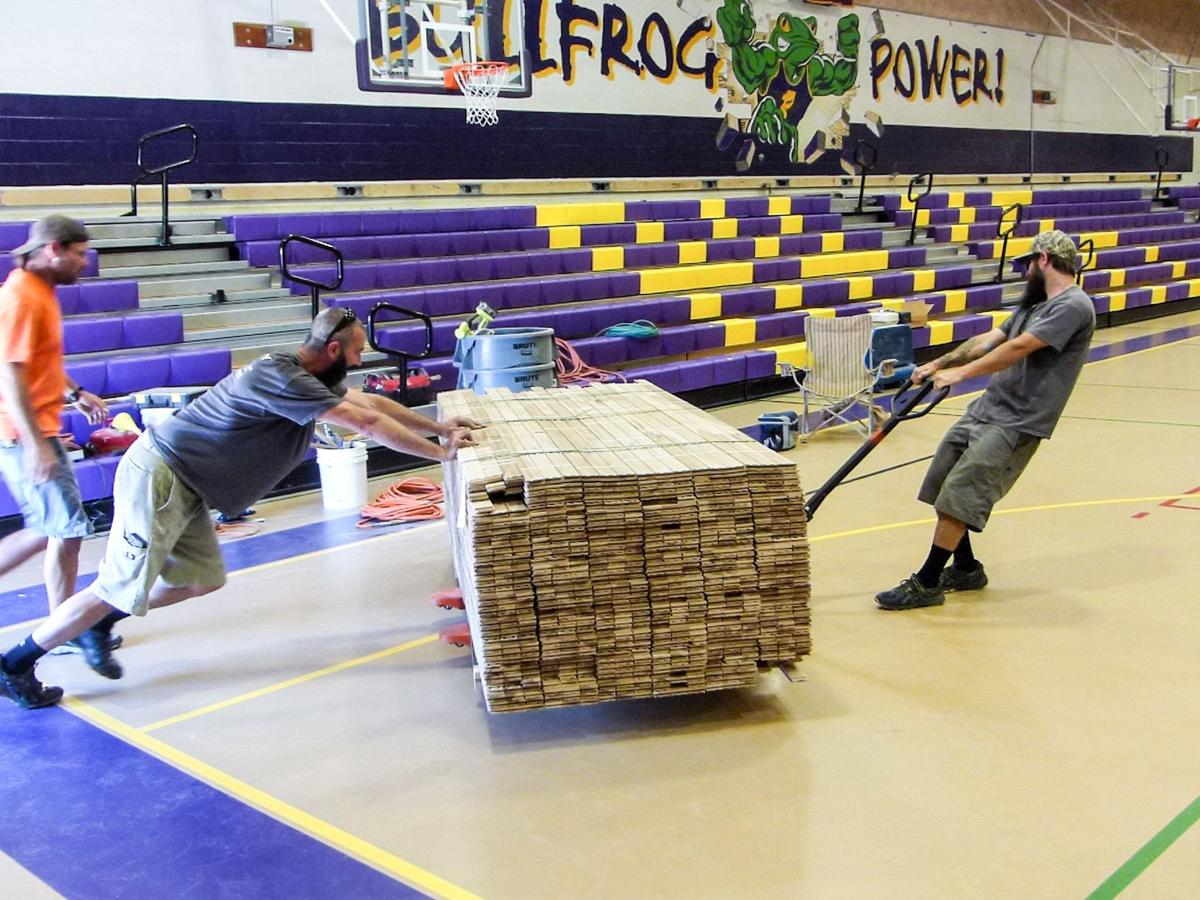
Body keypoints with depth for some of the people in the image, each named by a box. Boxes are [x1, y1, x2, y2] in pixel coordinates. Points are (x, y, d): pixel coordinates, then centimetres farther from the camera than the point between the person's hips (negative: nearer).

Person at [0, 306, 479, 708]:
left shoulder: (307, 377, 8)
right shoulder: (283, 379, -23)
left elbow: (370, 401, 19)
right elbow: (369, 423, -23)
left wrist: (436, 426, 18)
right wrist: (443, 452, -15)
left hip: (182, 484, 10)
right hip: (158, 477, -10)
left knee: (202, 578, 10)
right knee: (123, 589, -5)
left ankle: (99, 623, 25)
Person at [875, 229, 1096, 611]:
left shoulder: (1073, 306, -12)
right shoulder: (1033, 304, 19)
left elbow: (1020, 347, -20)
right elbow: (989, 339, 18)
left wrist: (962, 372, -21)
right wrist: (937, 364, 11)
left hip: (1016, 423, -9)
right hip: (985, 409, 9)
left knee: (956, 497, -13)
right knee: (943, 489, 9)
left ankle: (927, 584, -5)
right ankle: (966, 569, 25)